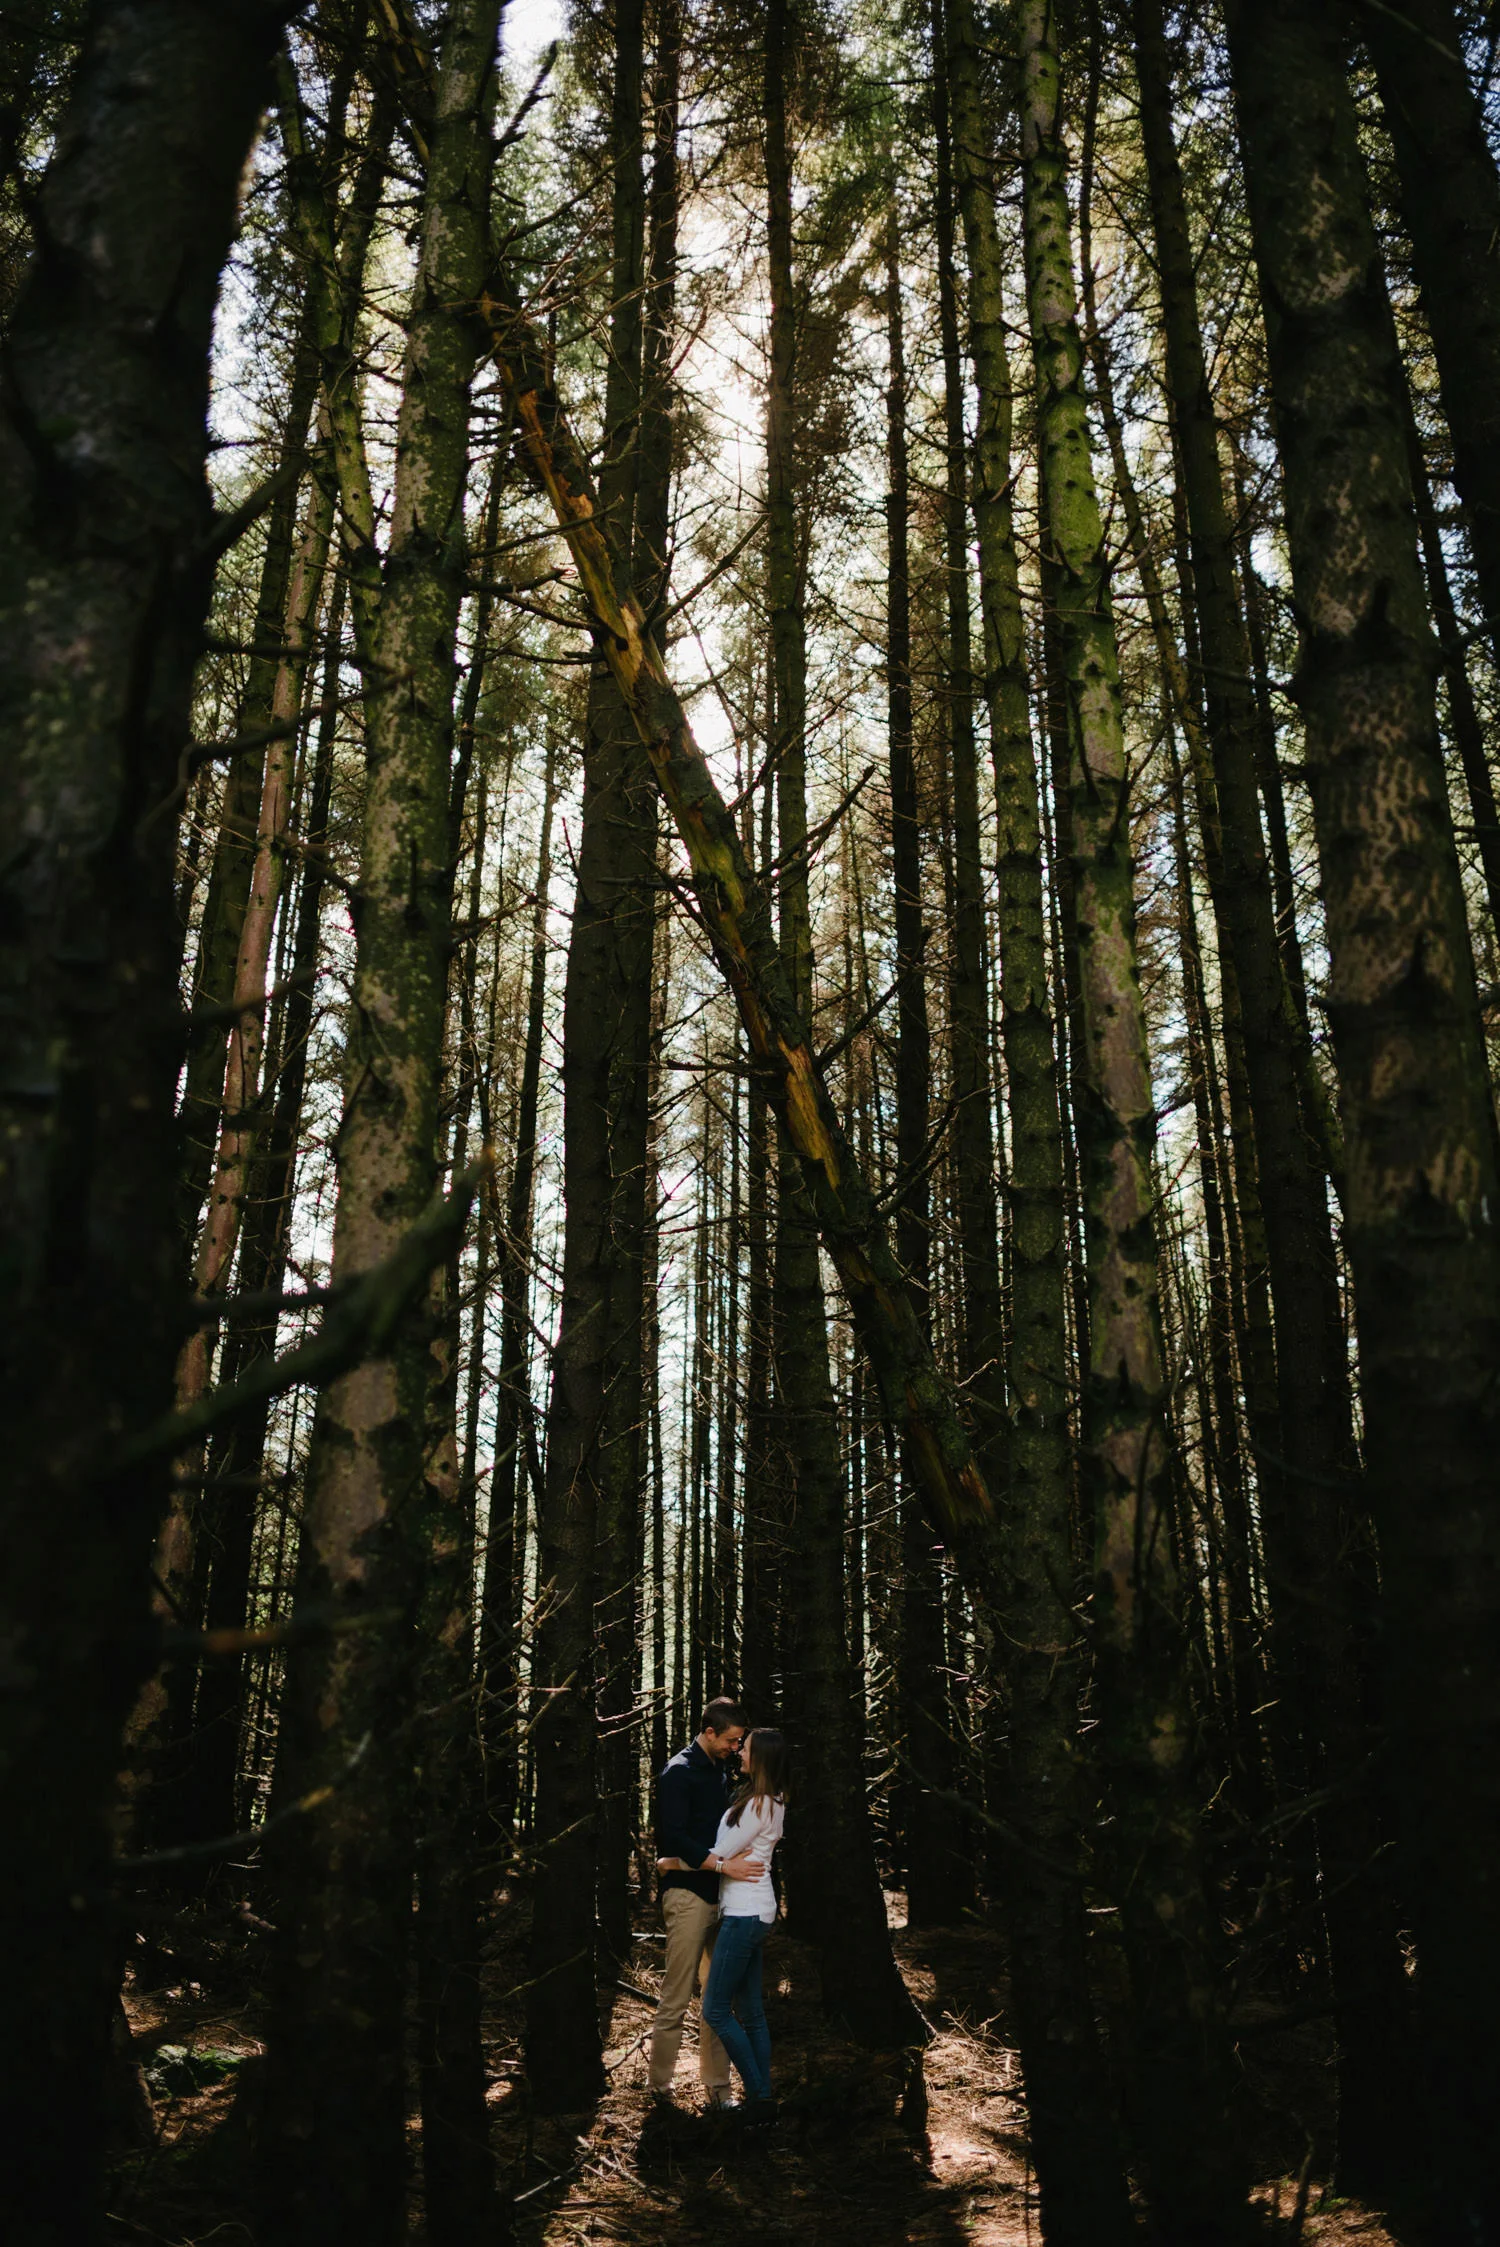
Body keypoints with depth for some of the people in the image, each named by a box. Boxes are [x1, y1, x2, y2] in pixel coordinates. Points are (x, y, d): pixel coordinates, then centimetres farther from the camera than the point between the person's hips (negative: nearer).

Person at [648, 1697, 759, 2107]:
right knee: (676, 1997, -3)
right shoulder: (679, 1773, -9)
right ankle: (660, 2085, 9)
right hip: (688, 1893, -7)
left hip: (720, 1895, 7)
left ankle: (717, 2088, 16)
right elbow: (674, 1837, -19)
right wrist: (721, 1864, -25)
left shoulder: (724, 1769, 14)